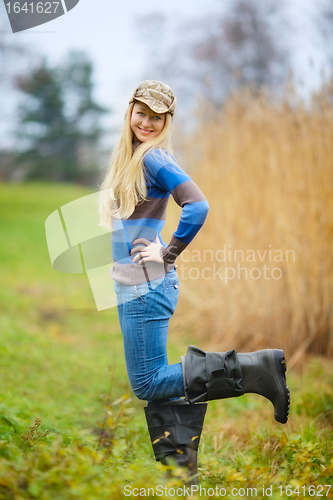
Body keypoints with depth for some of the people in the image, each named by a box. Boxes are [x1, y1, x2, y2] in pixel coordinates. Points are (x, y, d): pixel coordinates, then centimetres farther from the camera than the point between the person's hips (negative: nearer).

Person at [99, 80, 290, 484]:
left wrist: (168, 253, -16)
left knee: (149, 383, -8)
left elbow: (197, 207, -25)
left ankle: (254, 370, -9)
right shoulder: (129, 157, 15)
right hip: (132, 284, 9)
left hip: (146, 284, -9)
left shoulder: (153, 157, -12)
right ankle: (179, 469, 13)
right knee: (153, 381, 9)